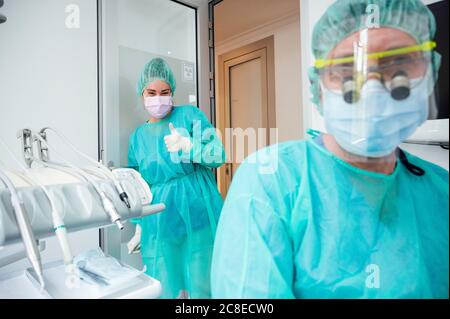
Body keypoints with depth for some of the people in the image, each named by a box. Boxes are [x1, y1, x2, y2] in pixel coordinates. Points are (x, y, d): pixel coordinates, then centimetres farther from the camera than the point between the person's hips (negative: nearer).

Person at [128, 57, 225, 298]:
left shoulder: (190, 114, 1)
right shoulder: (138, 135, 11)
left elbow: (218, 156, -6)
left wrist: (187, 146, -23)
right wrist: (138, 225, 13)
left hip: (198, 216, -3)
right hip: (159, 224, 3)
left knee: (202, 287, 7)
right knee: (166, 289, 11)